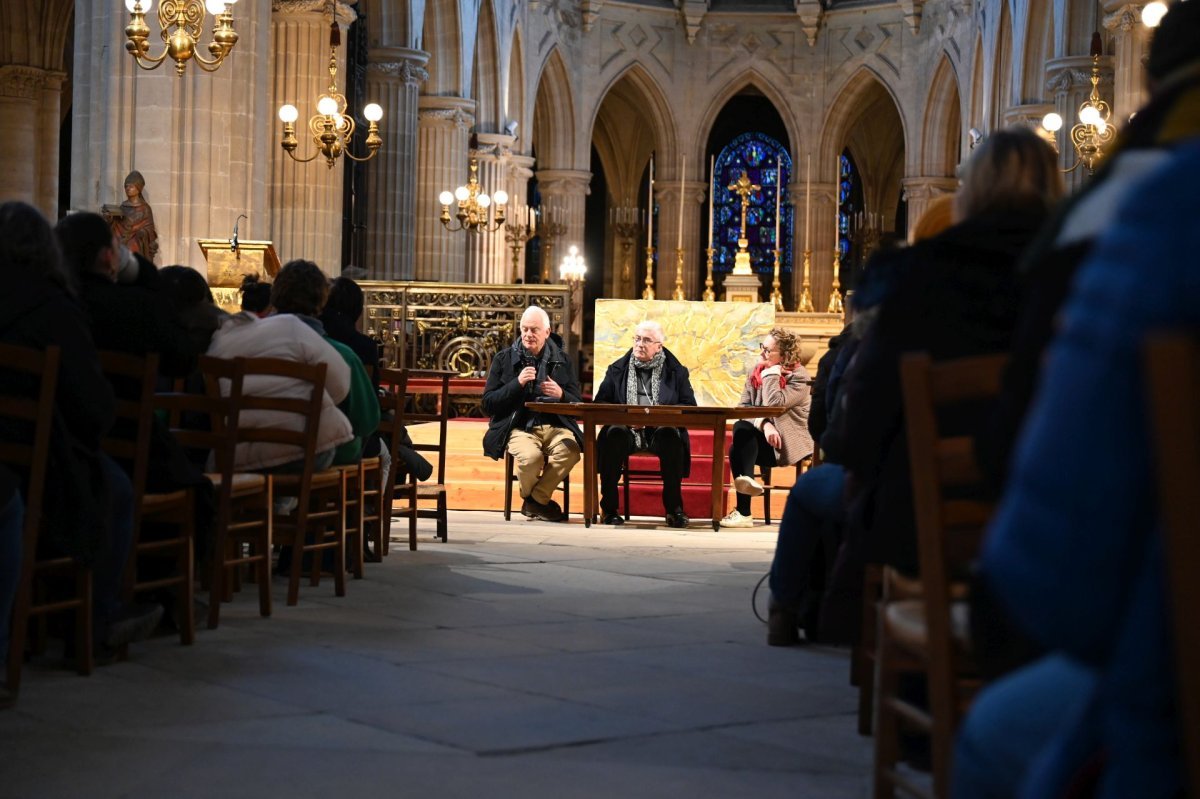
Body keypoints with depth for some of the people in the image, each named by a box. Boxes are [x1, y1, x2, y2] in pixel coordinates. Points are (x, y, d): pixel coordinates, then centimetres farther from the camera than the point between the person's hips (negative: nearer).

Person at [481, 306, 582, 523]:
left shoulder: (562, 360, 16)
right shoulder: (504, 359, 10)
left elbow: (577, 405, 13)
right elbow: (487, 404, 3)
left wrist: (561, 395, -10)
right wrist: (517, 384, -10)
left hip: (555, 426, 2)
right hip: (519, 428, -2)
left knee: (570, 450, -33)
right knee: (530, 456, -36)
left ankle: (536, 501, -12)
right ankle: (537, 502, -3)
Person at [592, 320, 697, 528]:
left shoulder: (675, 371, 13)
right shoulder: (618, 369, 16)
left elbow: (689, 406, 4)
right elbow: (599, 402, 9)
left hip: (661, 431, -1)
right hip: (626, 429, 1)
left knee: (672, 437, -36)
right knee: (613, 435, -34)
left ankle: (674, 507, -24)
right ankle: (609, 507, -25)